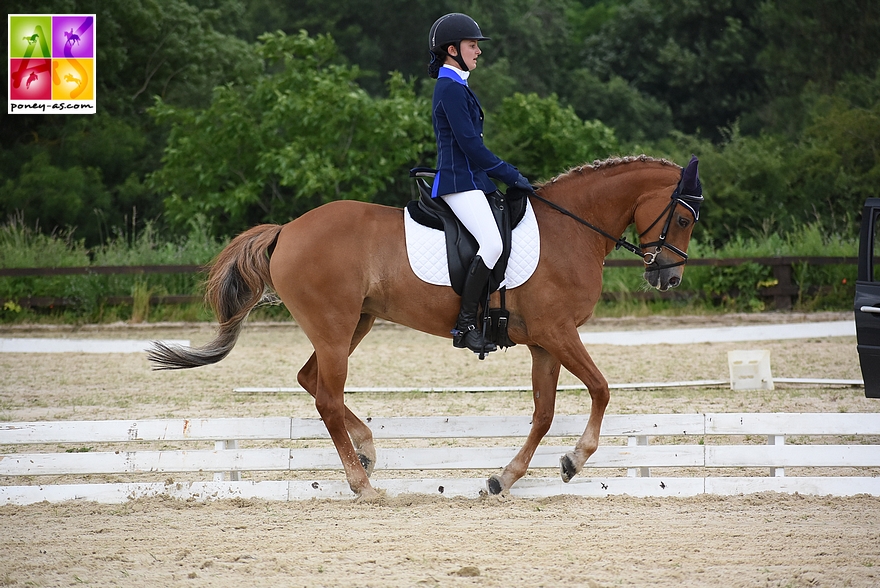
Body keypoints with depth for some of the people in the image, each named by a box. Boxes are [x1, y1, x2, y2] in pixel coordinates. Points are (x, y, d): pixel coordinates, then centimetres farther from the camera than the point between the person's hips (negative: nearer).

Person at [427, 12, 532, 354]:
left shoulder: (454, 87, 20)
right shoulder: (451, 89, -12)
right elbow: (470, 144, -18)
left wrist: (505, 174, 19)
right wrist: (510, 175, -14)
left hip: (469, 180, 11)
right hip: (460, 182, -11)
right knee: (492, 244, -24)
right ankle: (465, 325, -23)